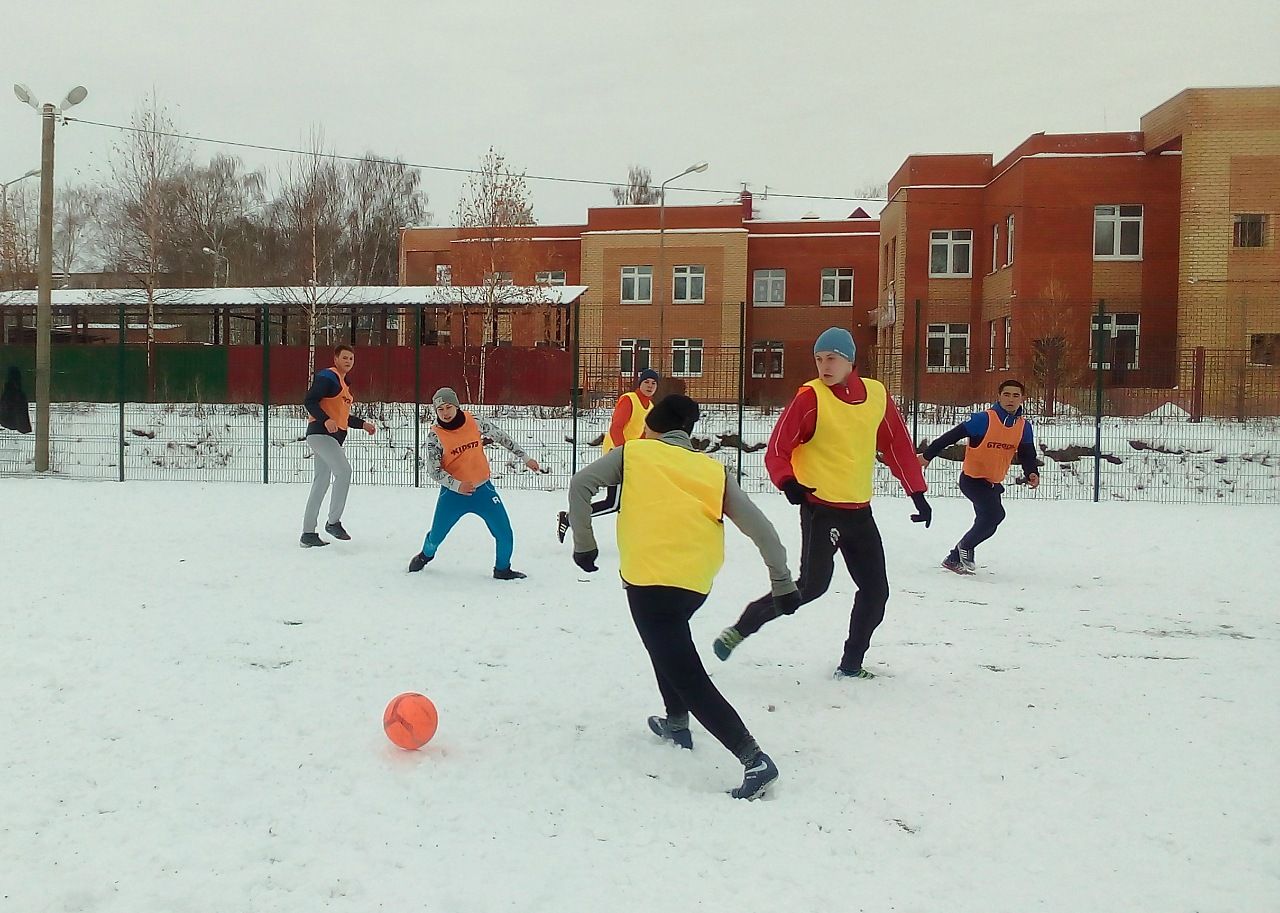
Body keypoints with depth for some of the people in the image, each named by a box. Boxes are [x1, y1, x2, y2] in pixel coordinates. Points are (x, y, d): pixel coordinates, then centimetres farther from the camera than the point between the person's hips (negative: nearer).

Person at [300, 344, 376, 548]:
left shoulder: (344, 383, 23)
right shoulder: (327, 377, -7)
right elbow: (310, 401, -17)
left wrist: (362, 424, 20)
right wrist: (325, 420, -30)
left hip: (333, 436, 10)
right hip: (320, 433, -10)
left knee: (321, 483, 9)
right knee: (344, 470, -22)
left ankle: (308, 534, 13)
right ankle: (333, 522, -14)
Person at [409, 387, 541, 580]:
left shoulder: (475, 423, -6)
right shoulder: (435, 436, -11)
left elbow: (501, 437, 6)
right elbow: (434, 470, -12)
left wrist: (525, 457, 10)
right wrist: (457, 485, -25)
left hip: (482, 489, 1)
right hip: (452, 492, -1)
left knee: (504, 533, -4)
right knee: (436, 535, 8)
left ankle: (502, 569, 20)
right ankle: (426, 555, 43)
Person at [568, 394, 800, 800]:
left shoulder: (632, 453, 11)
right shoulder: (714, 470, 15)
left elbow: (580, 484, 0)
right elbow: (759, 526, 8)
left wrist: (584, 545, 7)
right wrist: (782, 582, 13)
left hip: (648, 576, -5)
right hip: (698, 580, 5)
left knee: (688, 678, -4)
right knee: (668, 638, 35)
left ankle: (754, 759, -13)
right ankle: (677, 723, 40)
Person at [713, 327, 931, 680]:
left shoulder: (876, 394, 3)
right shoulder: (810, 397, -11)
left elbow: (897, 445, 10)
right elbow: (777, 449, -10)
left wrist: (917, 493, 9)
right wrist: (787, 482, -27)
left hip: (860, 511, 6)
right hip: (821, 508, -6)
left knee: (876, 590, 7)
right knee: (813, 584, -15)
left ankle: (851, 664, 23)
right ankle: (742, 628, 1)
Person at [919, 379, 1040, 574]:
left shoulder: (1024, 427, -2)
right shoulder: (984, 419, -20)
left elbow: (1027, 454, 4)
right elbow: (951, 436, -15)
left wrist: (1032, 473, -17)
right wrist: (928, 455, -12)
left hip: (994, 483, 8)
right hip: (972, 479, -8)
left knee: (986, 523, 16)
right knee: (995, 514, -24)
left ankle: (954, 559, 34)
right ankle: (966, 547, 1)